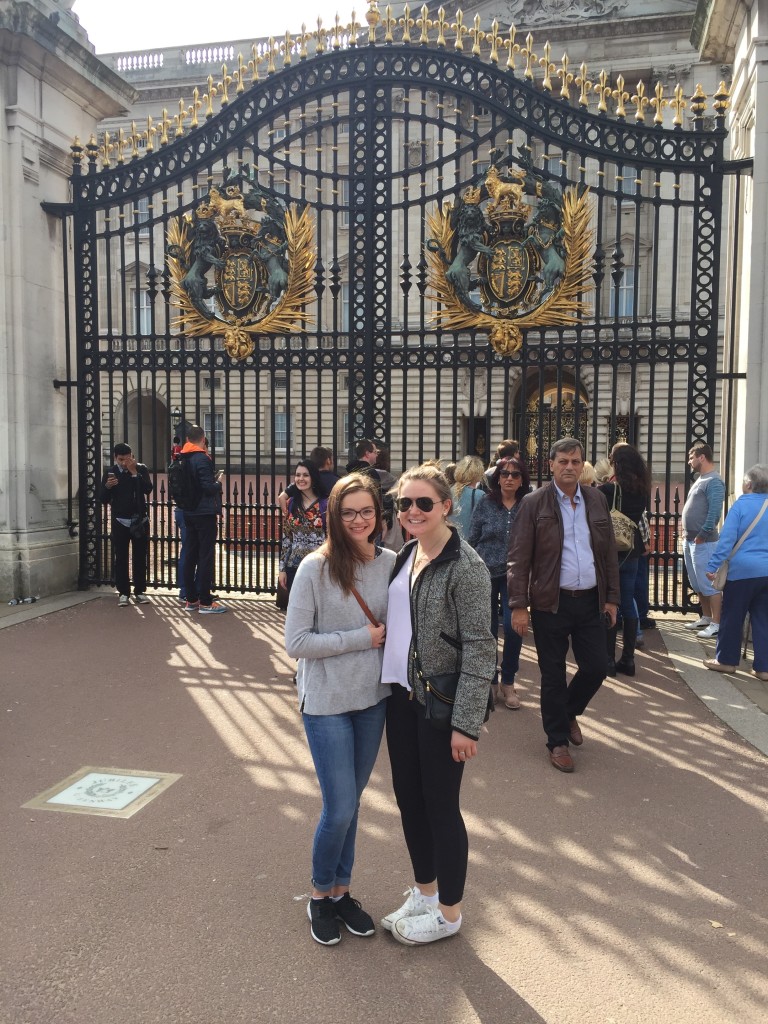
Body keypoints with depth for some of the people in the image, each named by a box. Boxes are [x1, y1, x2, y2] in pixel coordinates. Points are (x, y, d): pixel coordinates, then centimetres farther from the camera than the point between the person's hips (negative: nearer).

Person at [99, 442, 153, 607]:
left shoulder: (141, 469, 0)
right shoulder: (110, 471, 1)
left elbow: (148, 489, -16)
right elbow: (103, 499, 0)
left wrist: (134, 473, -20)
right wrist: (107, 486, -19)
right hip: (120, 521, 0)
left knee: (140, 557, 6)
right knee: (121, 558, 2)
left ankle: (139, 591, 14)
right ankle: (123, 593, 8)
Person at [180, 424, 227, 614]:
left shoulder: (182, 459, 9)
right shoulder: (203, 459, -14)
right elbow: (209, 488, -19)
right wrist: (219, 482, 0)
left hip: (188, 513, 8)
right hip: (205, 513, -8)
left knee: (189, 556, 10)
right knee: (206, 557, -4)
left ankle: (191, 600, 16)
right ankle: (205, 602, -1)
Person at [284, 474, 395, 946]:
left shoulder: (390, 563, -3)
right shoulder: (316, 567, -15)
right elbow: (296, 641, -16)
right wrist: (362, 638, -16)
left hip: (373, 698, 4)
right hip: (327, 702, -4)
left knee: (351, 803, 16)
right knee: (340, 809, 1)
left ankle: (341, 890, 36)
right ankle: (320, 895, 27)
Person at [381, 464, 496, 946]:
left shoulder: (465, 566, -17)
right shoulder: (405, 555, 6)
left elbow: (480, 650, -18)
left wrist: (466, 723, -19)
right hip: (402, 697, 7)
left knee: (440, 805, 7)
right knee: (408, 797, 18)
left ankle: (448, 912, 29)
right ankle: (424, 893, 39)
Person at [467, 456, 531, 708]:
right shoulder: (485, 503, 0)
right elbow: (471, 540, 2)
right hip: (485, 574, 0)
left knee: (513, 628, -9)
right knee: (487, 630, 7)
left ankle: (507, 682, 12)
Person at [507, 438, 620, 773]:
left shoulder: (597, 500, 7)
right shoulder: (534, 503, -6)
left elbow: (609, 552, 11)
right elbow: (518, 559, -8)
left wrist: (611, 598, 7)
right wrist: (519, 606, -12)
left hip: (590, 600, 4)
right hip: (551, 602, -3)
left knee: (596, 667, 7)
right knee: (553, 674, 7)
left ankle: (569, 713, 36)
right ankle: (558, 741, 23)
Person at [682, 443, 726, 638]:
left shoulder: (714, 481, -13)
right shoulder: (700, 479, 17)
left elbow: (714, 513, -21)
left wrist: (701, 537, -19)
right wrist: (686, 533, 15)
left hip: (703, 542, -10)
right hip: (690, 540, 10)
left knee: (709, 584, -7)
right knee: (698, 584, 15)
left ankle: (716, 624, -3)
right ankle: (706, 618, 25)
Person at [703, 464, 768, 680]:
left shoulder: (741, 504, -7)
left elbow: (726, 539, -12)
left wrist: (712, 566, -9)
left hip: (743, 570, -5)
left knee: (732, 617, 7)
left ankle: (726, 660, 16)